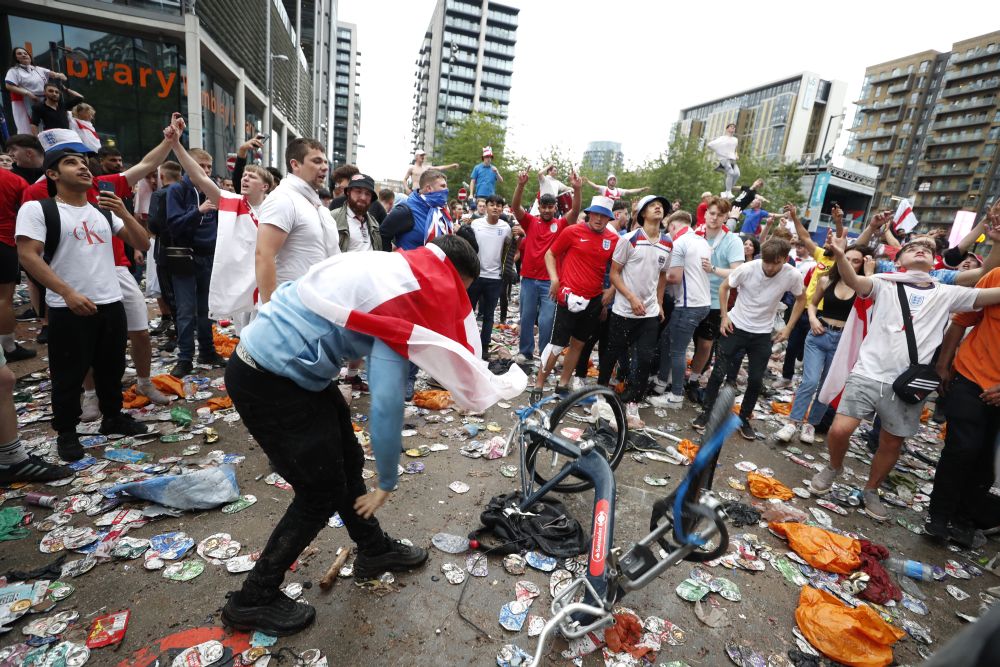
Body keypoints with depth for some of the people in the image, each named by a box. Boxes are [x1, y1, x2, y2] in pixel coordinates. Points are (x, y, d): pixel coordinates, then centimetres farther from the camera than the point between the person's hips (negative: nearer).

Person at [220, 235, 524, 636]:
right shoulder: (400, 299, -23)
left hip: (283, 363, 9)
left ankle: (374, 550, 38)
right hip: (268, 380, -9)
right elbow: (386, 405, -24)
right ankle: (252, 601, 25)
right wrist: (387, 481, -11)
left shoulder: (396, 267, 3)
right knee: (322, 493, 4)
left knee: (347, 462, 17)